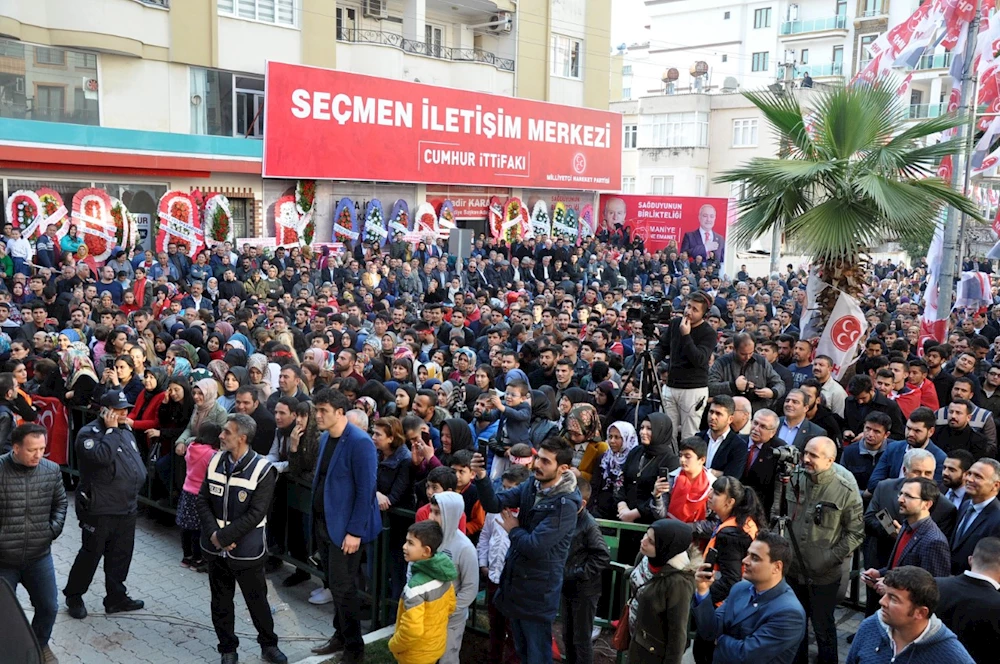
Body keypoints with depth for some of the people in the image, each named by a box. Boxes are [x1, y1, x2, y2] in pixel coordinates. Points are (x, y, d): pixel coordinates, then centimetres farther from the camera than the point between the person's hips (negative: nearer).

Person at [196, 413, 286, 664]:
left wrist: (224, 536, -19)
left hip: (246, 549, -4)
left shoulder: (262, 469, -16)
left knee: (257, 601, 10)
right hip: (215, 548, 4)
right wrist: (213, 533, -14)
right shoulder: (216, 461, 0)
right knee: (221, 601, 14)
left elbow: (255, 514, -18)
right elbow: (203, 500, 0)